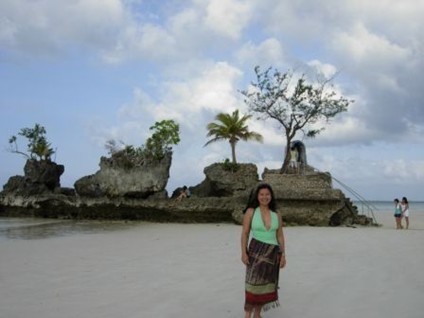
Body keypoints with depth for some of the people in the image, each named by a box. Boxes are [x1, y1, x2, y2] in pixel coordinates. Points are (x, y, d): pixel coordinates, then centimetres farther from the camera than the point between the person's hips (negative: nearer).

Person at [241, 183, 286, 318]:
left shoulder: (276, 214, 3)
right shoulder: (250, 212, -5)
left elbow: (280, 236, 7)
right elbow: (245, 233, -3)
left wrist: (283, 255, 3)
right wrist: (244, 253, -9)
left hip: (272, 253, 3)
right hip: (256, 251, -3)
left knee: (265, 284, 8)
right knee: (254, 283, -8)